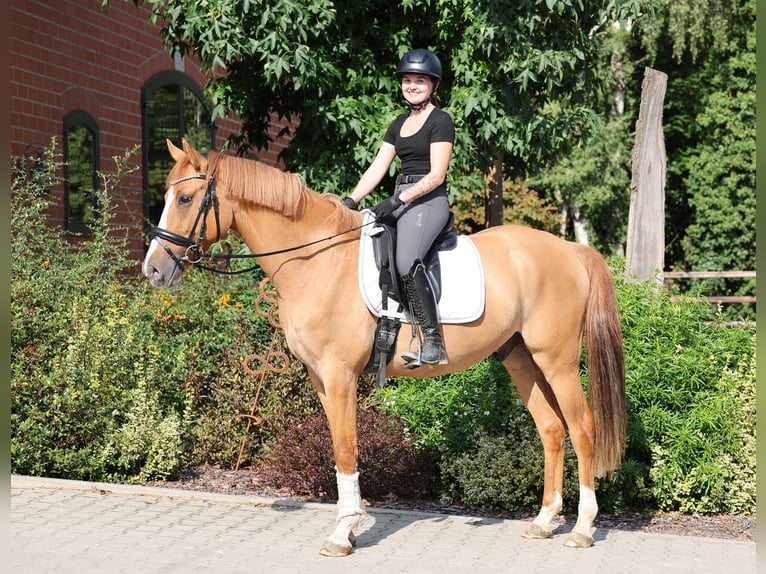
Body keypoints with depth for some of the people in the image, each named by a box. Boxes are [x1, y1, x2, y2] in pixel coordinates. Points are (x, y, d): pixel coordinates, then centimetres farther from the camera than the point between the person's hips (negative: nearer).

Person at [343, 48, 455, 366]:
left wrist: (397, 200, -20)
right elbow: (376, 168, 14)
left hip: (429, 201, -9)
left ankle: (433, 343, -33)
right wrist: (351, 201, 1)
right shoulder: (399, 123, 20)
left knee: (406, 261, -34)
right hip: (400, 202, 9)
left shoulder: (440, 120, -4)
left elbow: (436, 176, -12)